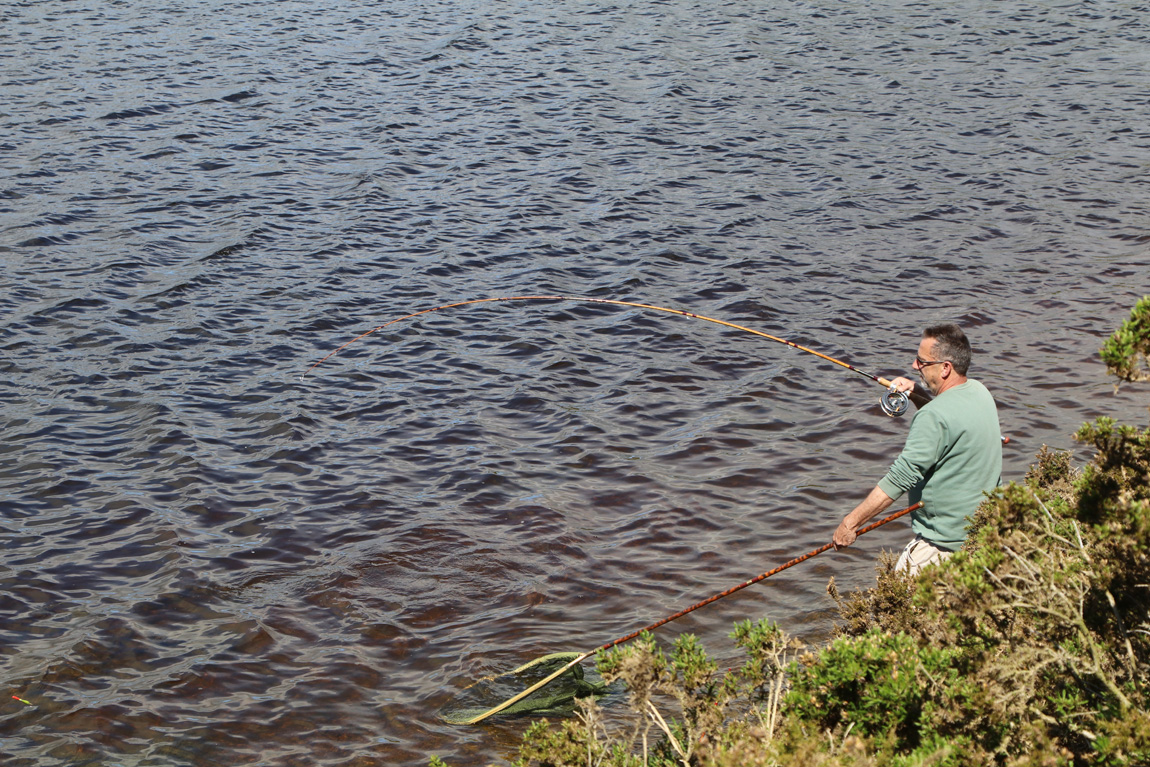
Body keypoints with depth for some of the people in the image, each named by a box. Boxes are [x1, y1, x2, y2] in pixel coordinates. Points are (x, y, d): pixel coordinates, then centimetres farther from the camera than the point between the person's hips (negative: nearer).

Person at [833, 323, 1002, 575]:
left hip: (944, 542, -9)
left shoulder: (935, 415, -23)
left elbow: (901, 477, -25)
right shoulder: (979, 392, 5)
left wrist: (850, 522, -20)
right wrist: (918, 395, 12)